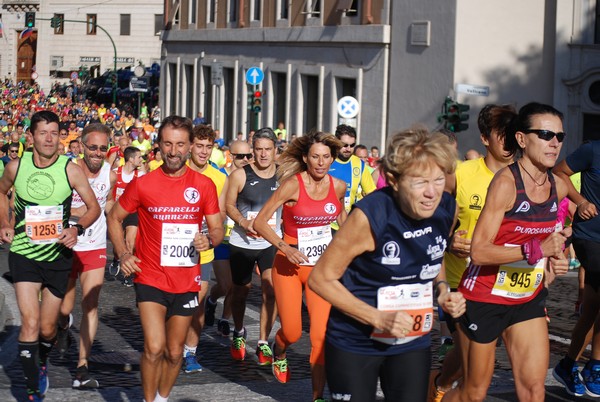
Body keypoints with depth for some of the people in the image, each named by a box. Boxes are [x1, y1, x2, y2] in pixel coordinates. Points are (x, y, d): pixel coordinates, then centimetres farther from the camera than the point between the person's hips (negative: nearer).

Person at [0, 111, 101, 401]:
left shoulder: (71, 170, -9)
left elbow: (94, 207, -1)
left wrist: (77, 228, -19)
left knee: (47, 329, 11)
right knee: (30, 322, -15)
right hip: (24, 254, 0)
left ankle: (42, 362, 45)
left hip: (58, 255, 0)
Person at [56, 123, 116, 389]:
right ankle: (63, 327, 48)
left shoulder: (111, 175, -4)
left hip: (95, 249, 1)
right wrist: (73, 212, -23)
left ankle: (82, 367, -4)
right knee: (64, 308, 10)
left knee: (90, 306, -8)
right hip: (66, 247, -1)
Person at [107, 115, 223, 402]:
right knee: (154, 347, -16)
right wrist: (123, 254, -5)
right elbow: (114, 218, 8)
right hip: (151, 279, -2)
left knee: (174, 352, 13)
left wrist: (209, 240, -19)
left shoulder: (204, 185, -2)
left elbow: (217, 229, 4)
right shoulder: (142, 184, -5)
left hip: (186, 282, 2)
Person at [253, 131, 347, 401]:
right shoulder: (292, 185, -15)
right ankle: (278, 351, 40)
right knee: (292, 333, 2)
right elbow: (260, 222, -14)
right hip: (289, 266, -3)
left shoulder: (338, 186, -2)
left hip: (322, 268, 3)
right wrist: (285, 247, -25)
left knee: (322, 335, -6)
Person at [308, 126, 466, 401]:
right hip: (355, 344, -4)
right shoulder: (370, 216, -24)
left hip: (413, 341, 5)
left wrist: (442, 289, -5)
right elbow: (321, 279, -16)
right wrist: (378, 319, -22)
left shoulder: (446, 209, -7)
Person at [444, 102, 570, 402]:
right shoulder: (505, 182, -19)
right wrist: (536, 249, -32)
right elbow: (479, 251, -25)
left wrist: (552, 262, 8)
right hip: (485, 298, -6)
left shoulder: (558, 187, 1)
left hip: (528, 300, 6)